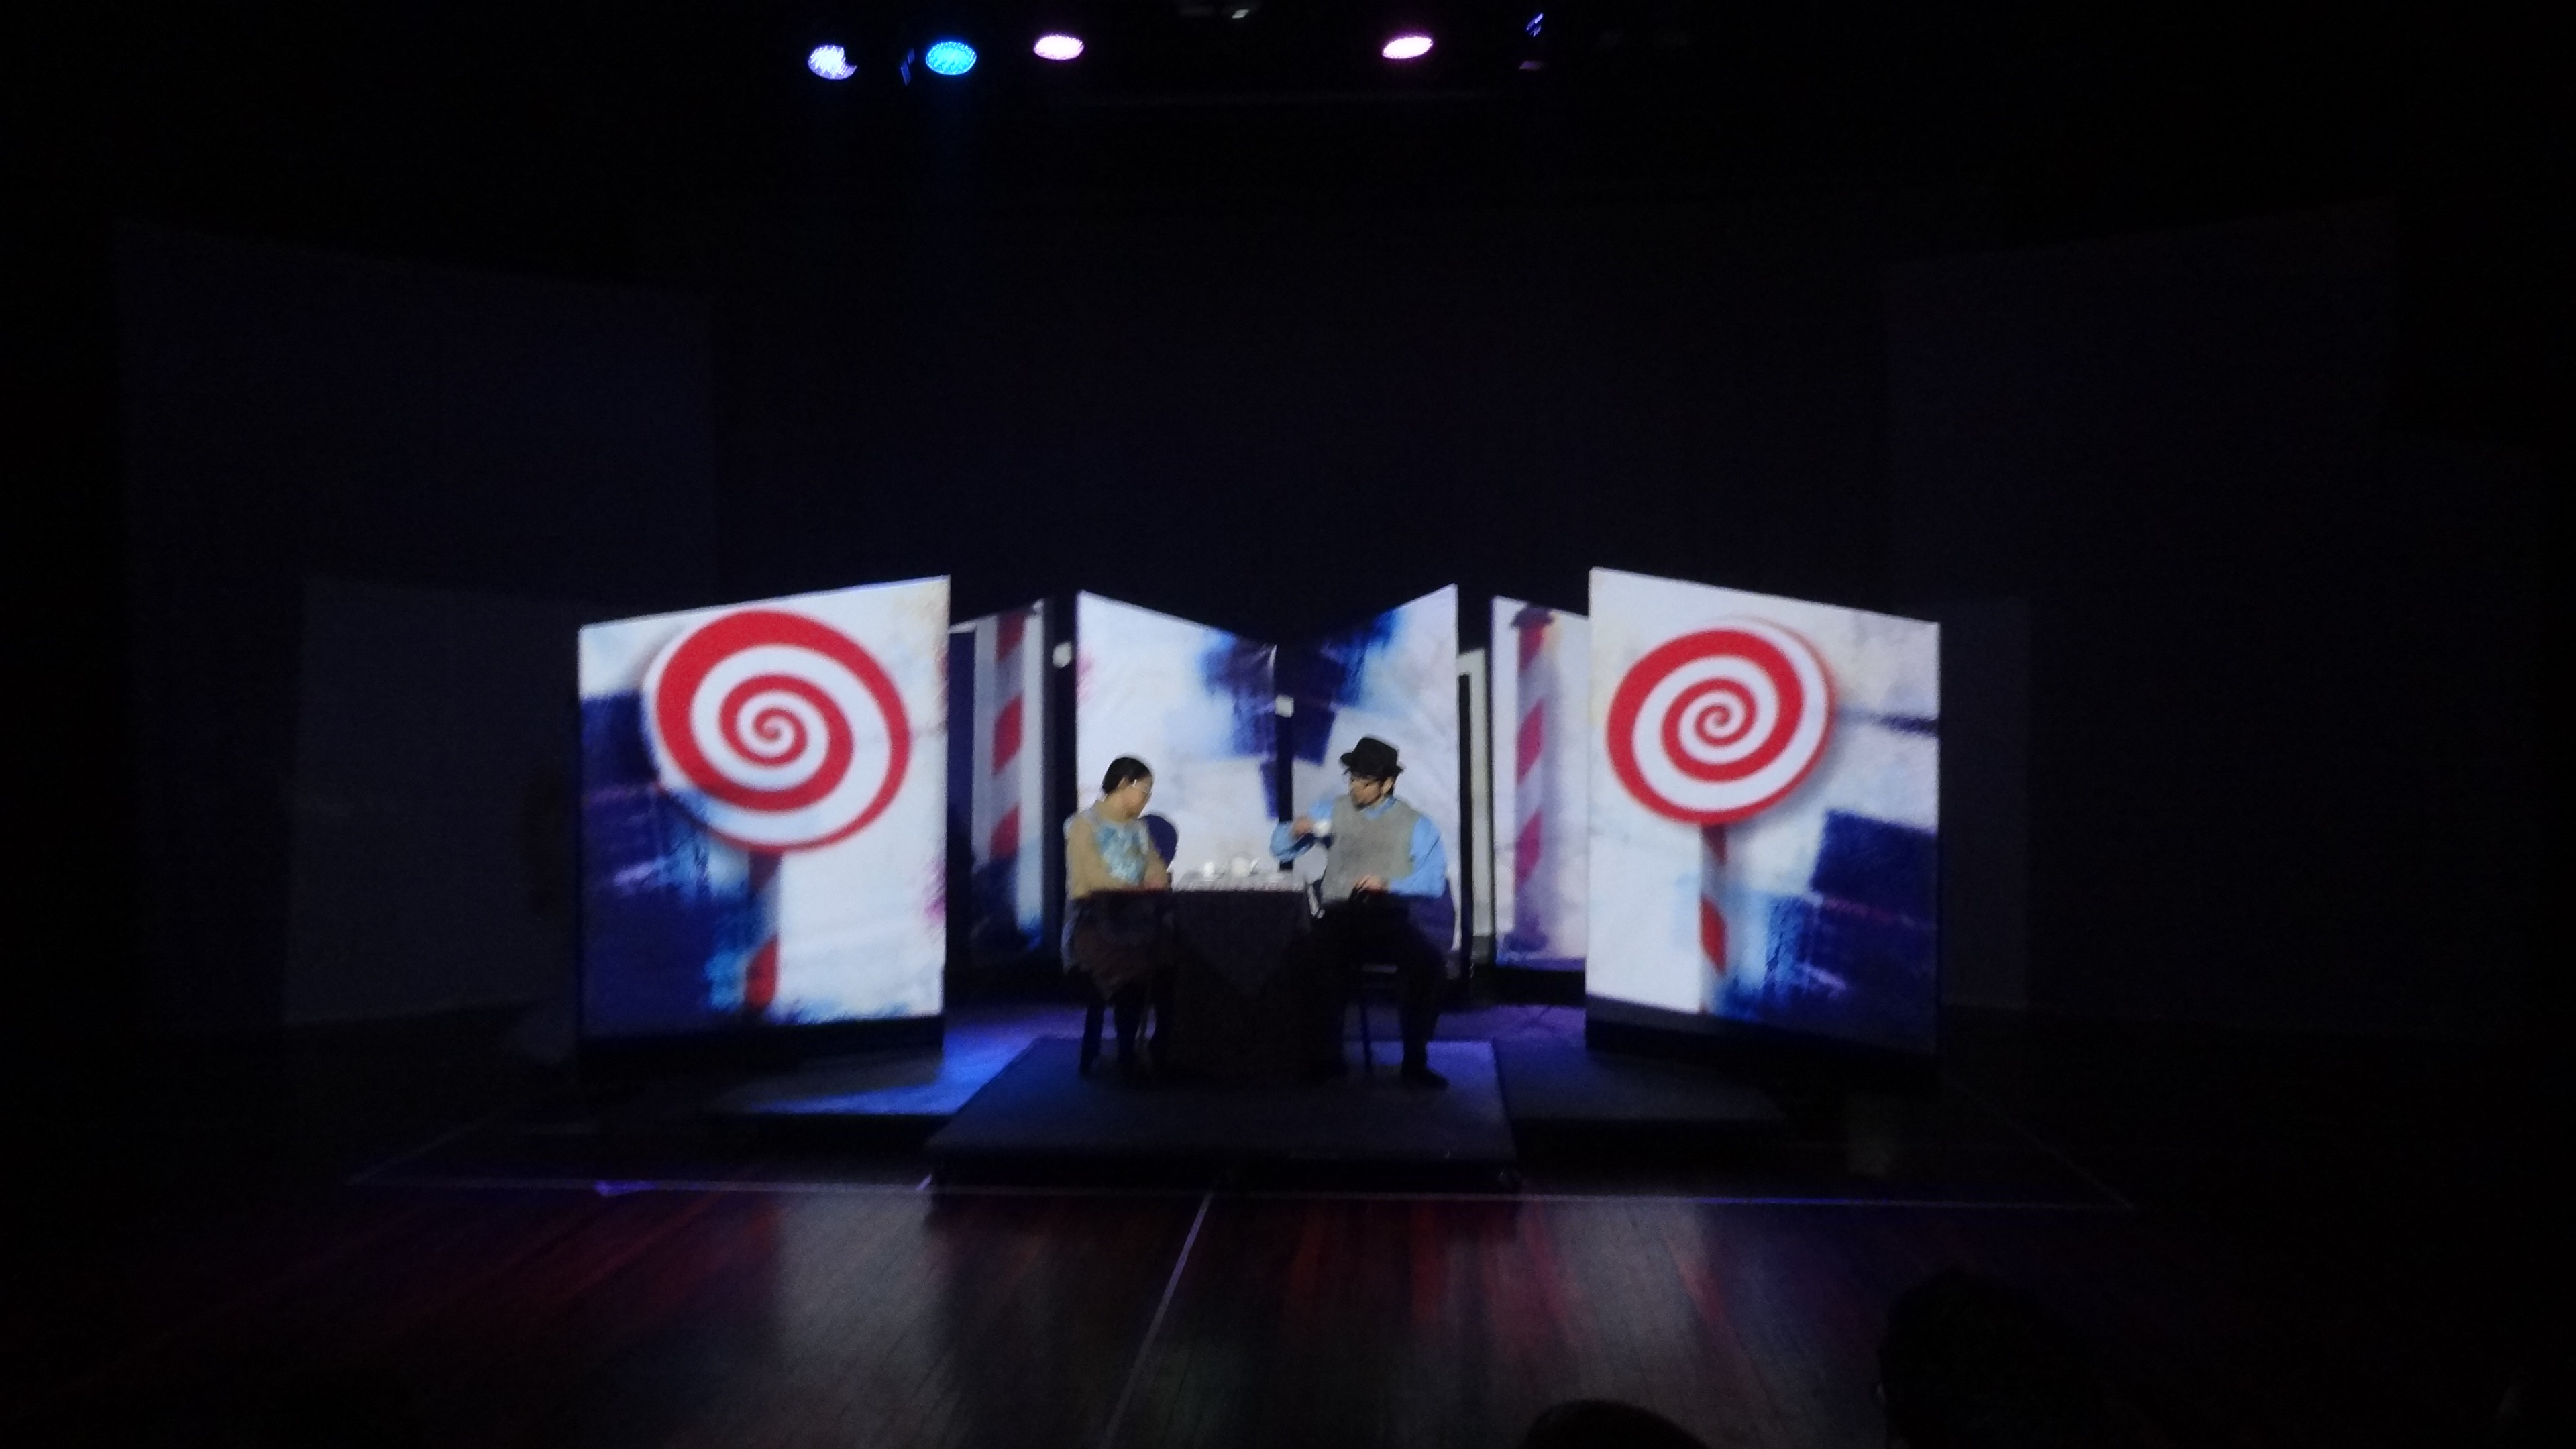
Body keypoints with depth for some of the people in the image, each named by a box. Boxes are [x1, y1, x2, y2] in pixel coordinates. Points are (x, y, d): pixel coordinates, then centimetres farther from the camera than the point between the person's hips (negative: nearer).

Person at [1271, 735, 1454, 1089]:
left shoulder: (1415, 824, 11)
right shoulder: (1332, 810, 17)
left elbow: (1434, 881, 0)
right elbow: (1279, 848, 18)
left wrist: (1389, 883, -15)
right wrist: (1295, 830, -5)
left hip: (1390, 919, 0)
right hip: (1340, 917, 1)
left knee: (1431, 963, -32)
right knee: (1310, 956, -35)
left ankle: (1415, 1062, -17)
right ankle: (1328, 1056, -22)